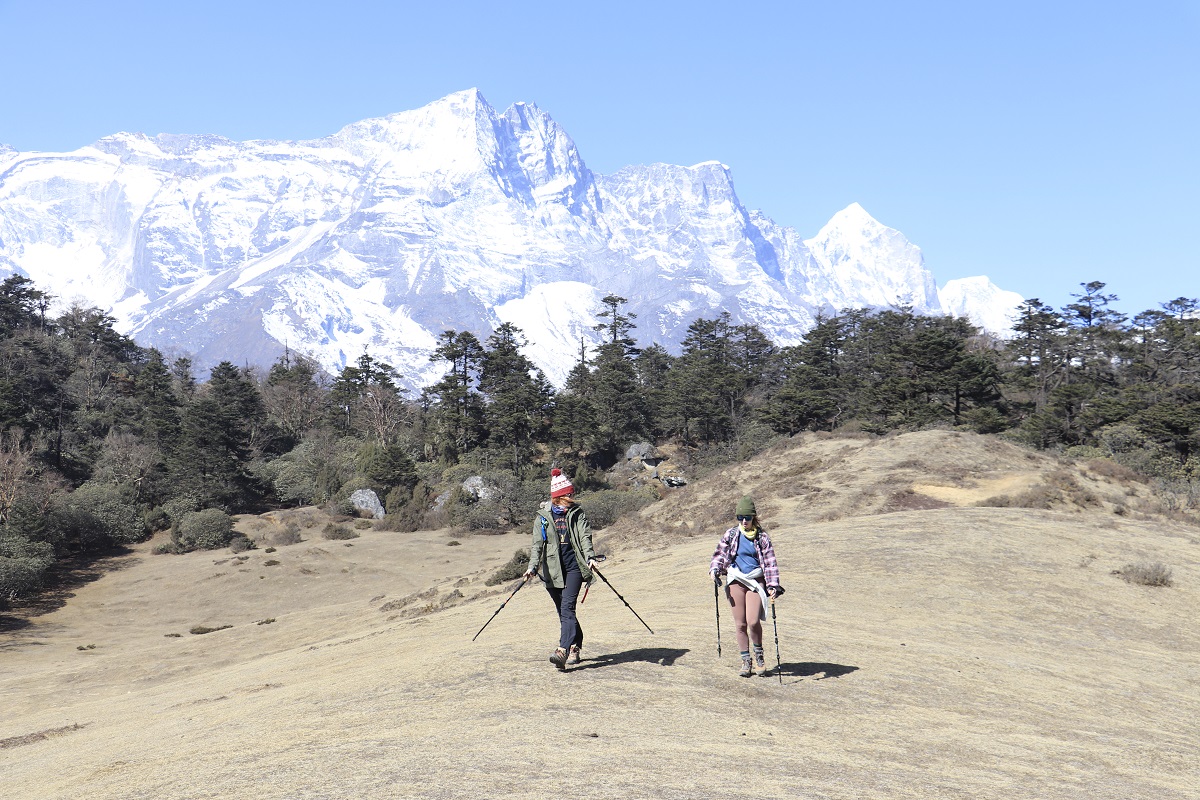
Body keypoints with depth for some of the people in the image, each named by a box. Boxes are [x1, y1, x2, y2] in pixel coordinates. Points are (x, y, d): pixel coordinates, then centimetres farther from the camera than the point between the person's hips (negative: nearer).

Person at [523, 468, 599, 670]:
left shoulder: (577, 514, 7)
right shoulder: (543, 516, 5)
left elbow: (585, 536, -5)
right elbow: (537, 543, 0)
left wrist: (589, 557, -23)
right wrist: (532, 567, -14)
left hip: (574, 566, -2)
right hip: (553, 570, 2)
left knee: (567, 608, -16)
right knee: (563, 611, 8)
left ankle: (563, 651, -26)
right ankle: (575, 647, 25)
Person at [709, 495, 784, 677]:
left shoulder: (762, 537, 3)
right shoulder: (731, 534, 7)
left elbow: (770, 562, 1)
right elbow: (720, 553, 11)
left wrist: (773, 585, -7)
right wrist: (715, 569, -8)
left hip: (756, 581, -2)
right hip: (736, 581, 2)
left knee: (753, 621, -15)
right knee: (740, 624, 1)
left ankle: (759, 654, 12)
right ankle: (746, 660, 15)